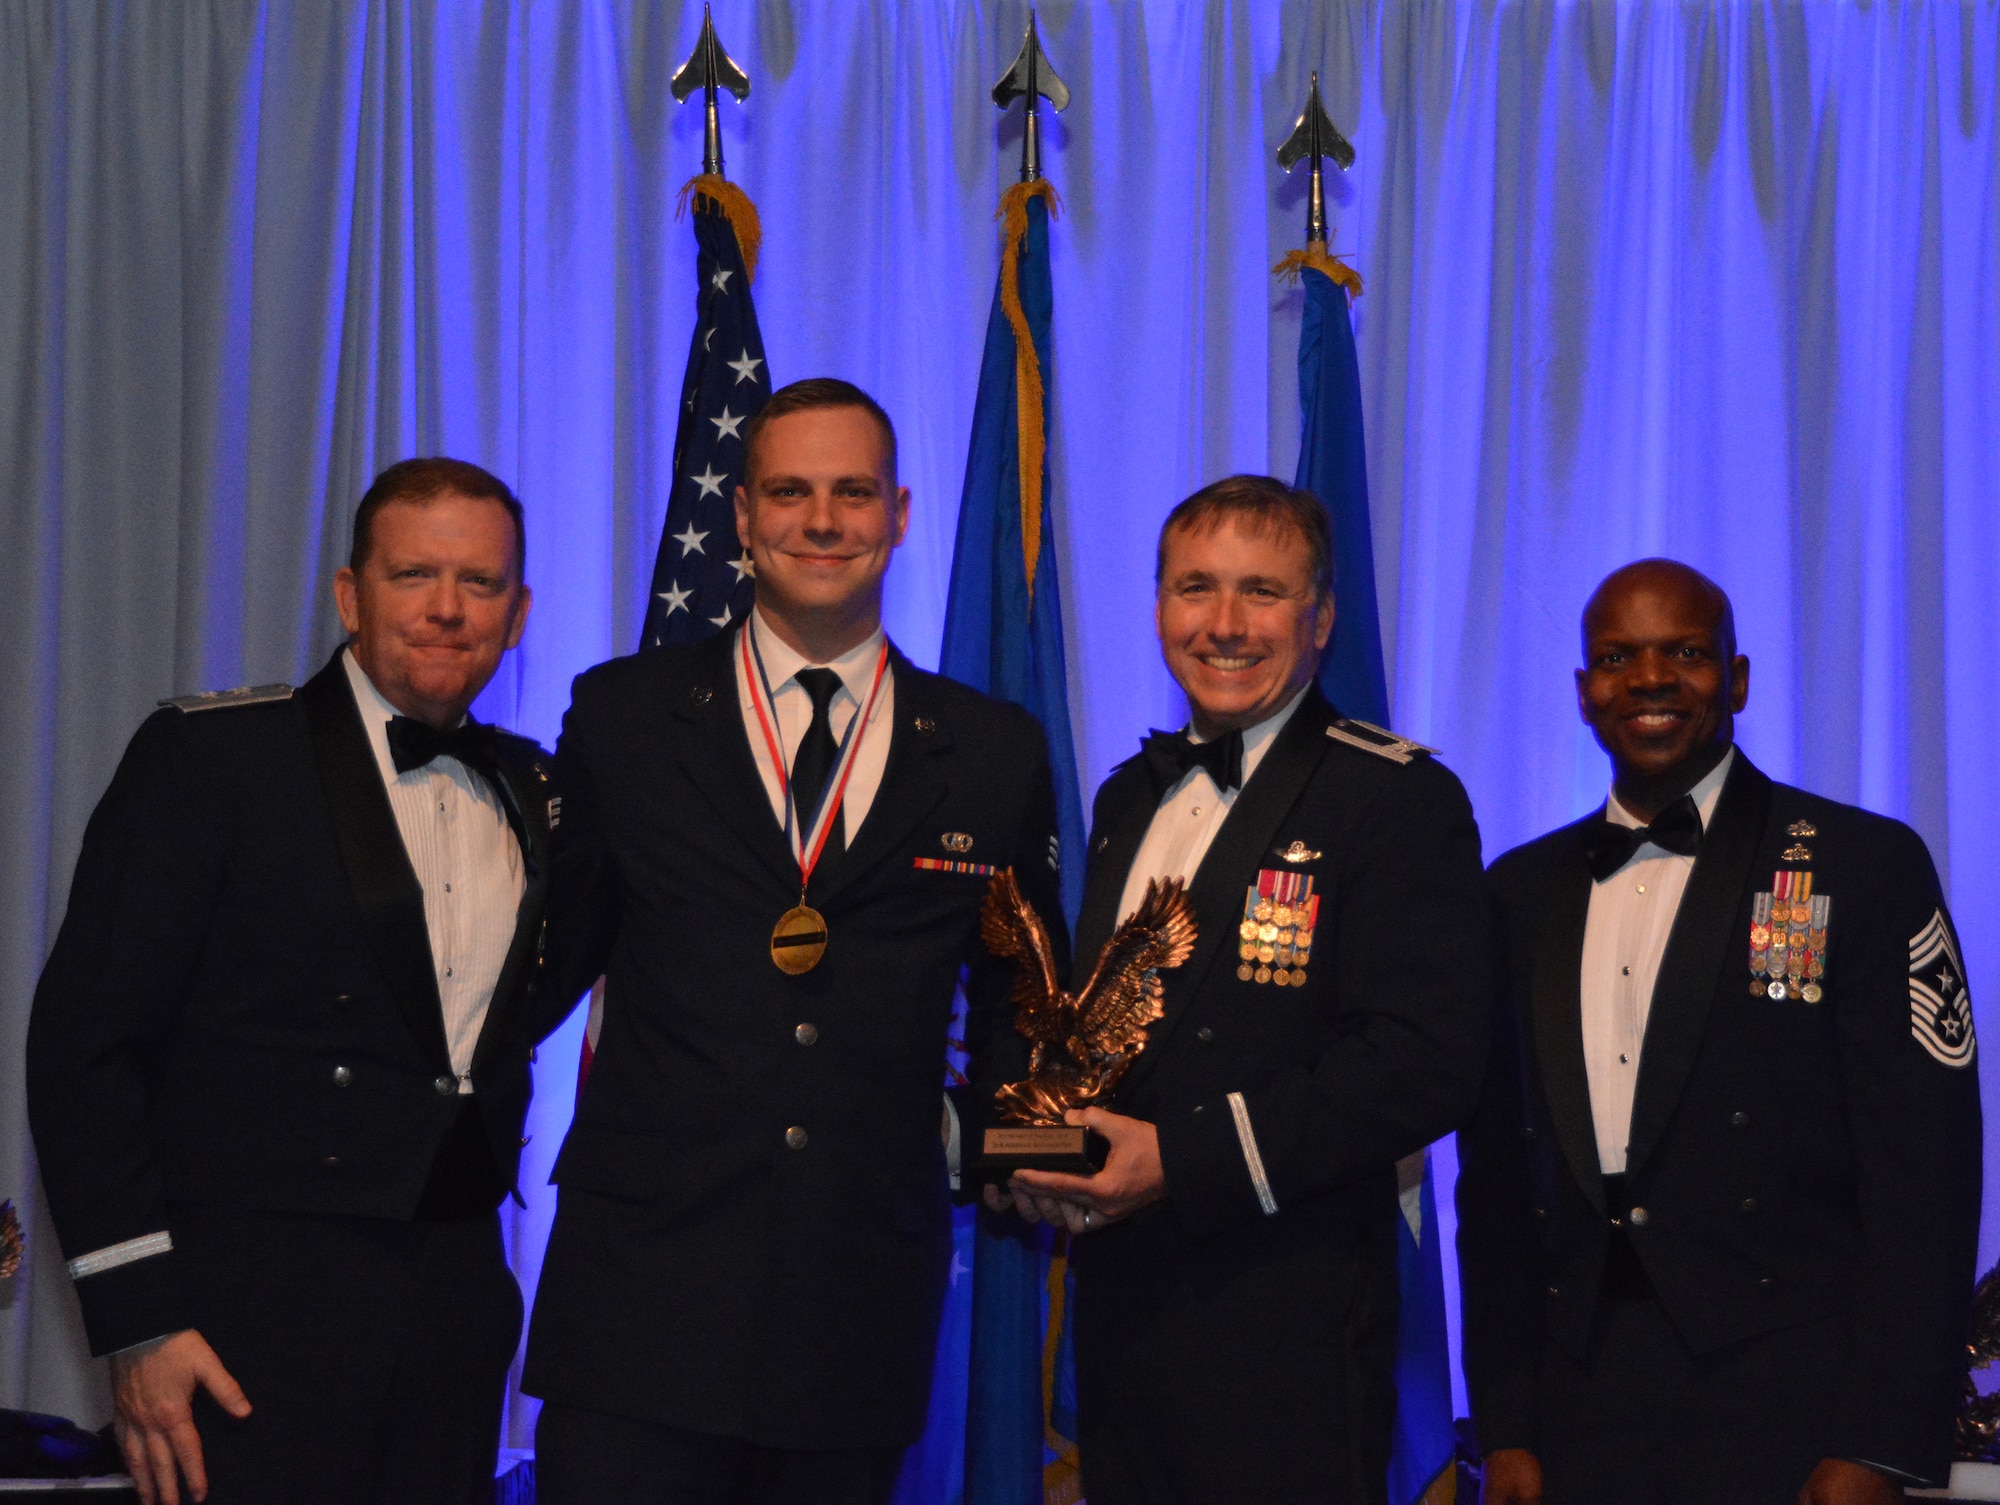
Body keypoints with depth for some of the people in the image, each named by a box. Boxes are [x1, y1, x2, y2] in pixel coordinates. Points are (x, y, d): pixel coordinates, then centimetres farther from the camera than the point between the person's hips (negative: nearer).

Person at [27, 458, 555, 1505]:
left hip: (459, 1299, 5)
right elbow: (82, 1040, -8)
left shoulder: (528, 788, 12)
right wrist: (138, 1321, -13)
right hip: (258, 1319, -5)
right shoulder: (209, 755, -5)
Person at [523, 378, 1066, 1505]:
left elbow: (1016, 1004, 16)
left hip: (865, 1314, 2)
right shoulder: (623, 716, 6)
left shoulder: (997, 753, 8)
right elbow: (553, 955, 9)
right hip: (642, 1290, -1)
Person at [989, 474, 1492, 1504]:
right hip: (1116, 1302, 7)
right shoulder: (1130, 799, 16)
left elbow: (1426, 1064, -18)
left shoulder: (1402, 802, -8)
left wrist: (1183, 1161, -21)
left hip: (1286, 1335, -6)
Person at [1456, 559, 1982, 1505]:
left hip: (1791, 1419, -3)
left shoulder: (1868, 867, -2)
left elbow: (1921, 1169, -7)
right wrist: (1504, 1428, 5)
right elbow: (1495, 1177, 12)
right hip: (1578, 1417, 4)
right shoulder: (1522, 892, 11)